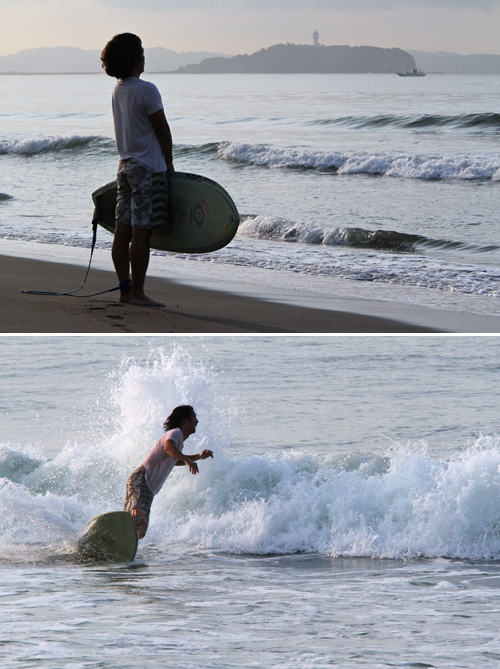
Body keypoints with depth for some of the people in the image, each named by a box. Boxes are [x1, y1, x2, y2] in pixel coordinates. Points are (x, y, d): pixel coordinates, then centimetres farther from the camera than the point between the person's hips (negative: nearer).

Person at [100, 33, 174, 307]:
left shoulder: (118, 89, 10)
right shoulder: (146, 90, -15)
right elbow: (162, 130, -11)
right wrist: (168, 162, 4)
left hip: (126, 167, 8)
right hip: (147, 169, -8)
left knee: (123, 231, 7)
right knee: (141, 233, -6)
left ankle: (125, 289, 12)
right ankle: (137, 292, -6)